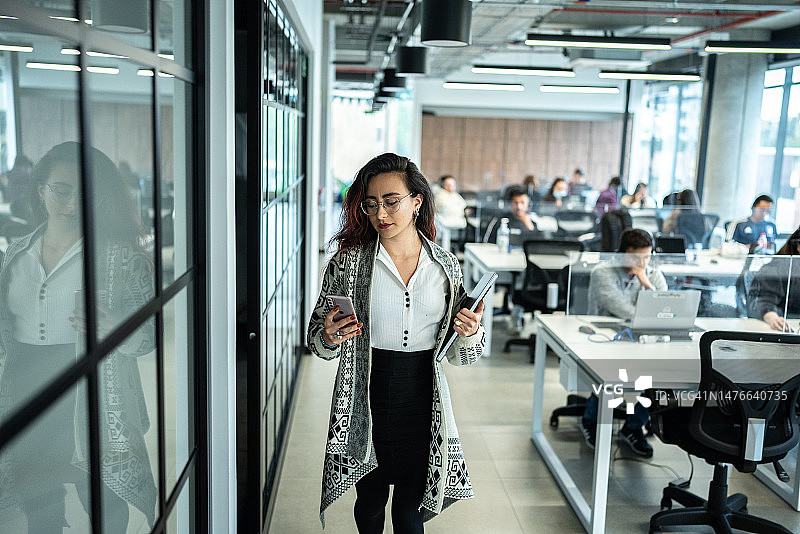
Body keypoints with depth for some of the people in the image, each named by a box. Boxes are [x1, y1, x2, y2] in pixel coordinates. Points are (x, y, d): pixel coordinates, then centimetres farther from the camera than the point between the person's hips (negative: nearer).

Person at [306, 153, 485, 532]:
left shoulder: (446, 266, -1)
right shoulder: (349, 262, -6)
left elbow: (456, 355, 6)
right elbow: (316, 341, 2)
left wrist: (469, 334, -15)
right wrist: (329, 338, -20)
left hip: (423, 400, 1)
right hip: (367, 401, 0)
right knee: (371, 500, 18)